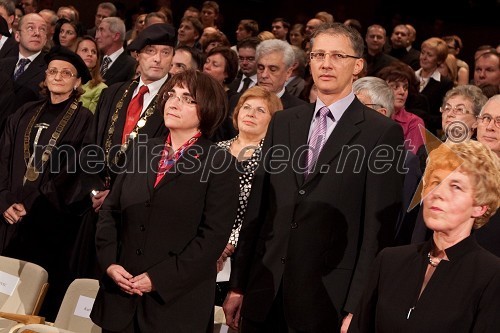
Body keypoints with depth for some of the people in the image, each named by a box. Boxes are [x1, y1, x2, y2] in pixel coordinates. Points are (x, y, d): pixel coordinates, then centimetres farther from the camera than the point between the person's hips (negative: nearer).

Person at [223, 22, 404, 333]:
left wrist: (357, 308, -13)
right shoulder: (283, 122, 11)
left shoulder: (382, 133, -5)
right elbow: (257, 207, 11)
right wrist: (238, 284, 9)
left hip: (329, 298, -4)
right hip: (267, 292, 4)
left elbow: (379, 226, -9)